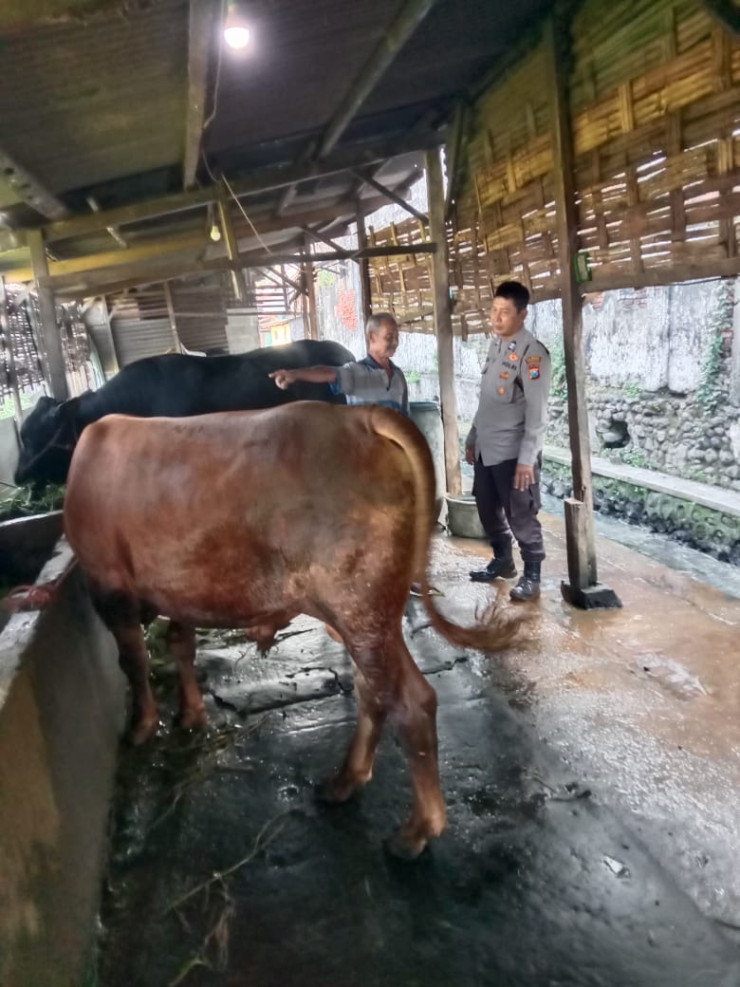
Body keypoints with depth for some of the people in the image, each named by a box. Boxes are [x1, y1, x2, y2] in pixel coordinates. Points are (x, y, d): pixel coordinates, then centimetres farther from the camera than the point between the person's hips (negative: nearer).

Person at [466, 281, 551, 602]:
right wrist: (472, 437, 19)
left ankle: (531, 575, 16)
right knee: (488, 510, 17)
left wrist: (527, 458, -22)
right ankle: (502, 561, 35)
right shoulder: (495, 345, 10)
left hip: (513, 452, -8)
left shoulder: (532, 353, -15)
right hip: (486, 449, 8)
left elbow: (537, 412, -18)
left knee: (521, 517, 1)